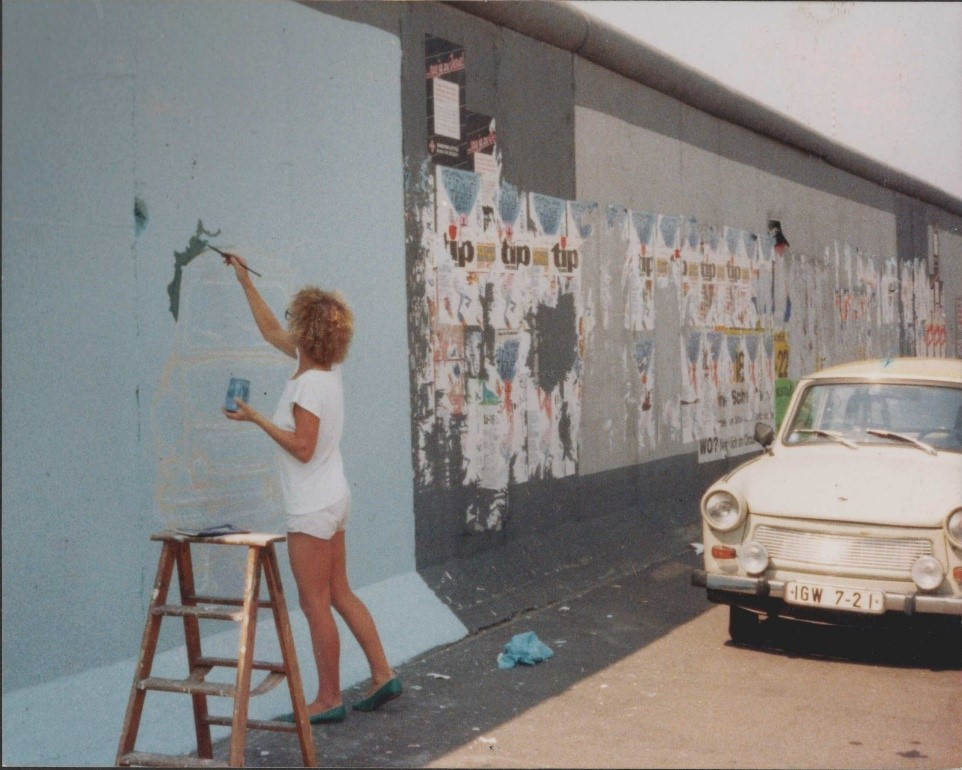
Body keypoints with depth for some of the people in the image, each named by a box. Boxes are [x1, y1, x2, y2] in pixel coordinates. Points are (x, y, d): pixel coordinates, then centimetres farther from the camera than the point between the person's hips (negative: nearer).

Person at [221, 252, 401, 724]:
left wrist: (256, 419, -19)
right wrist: (244, 281, 24)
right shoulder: (322, 369, 6)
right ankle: (382, 675, 20)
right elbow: (269, 330, 20)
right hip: (331, 500, 9)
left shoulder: (310, 384, -20)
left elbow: (302, 447, -22)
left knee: (315, 603, 0)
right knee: (339, 594, 16)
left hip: (313, 508, -9)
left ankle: (328, 699, 9)